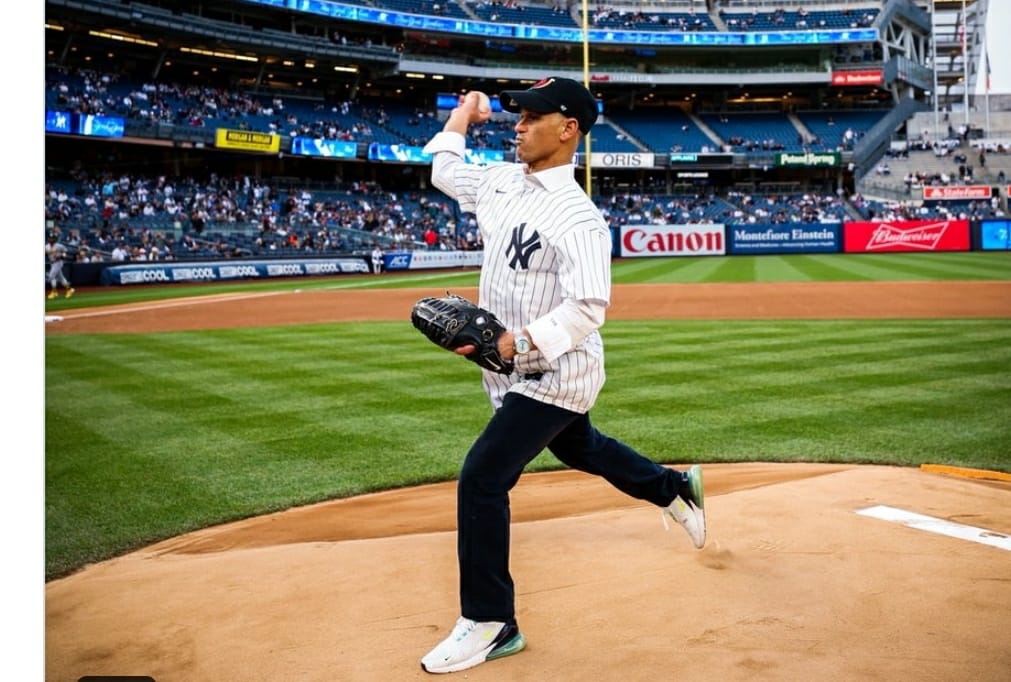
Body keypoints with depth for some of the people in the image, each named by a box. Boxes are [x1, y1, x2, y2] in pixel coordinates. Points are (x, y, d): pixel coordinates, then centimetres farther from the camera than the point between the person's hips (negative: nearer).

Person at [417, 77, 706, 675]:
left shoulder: (578, 218, -23)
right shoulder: (502, 181, 1)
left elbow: (588, 305, -31)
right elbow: (445, 169, 20)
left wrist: (519, 342, -40)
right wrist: (463, 113, 21)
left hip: (553, 375, -9)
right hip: (520, 371, 9)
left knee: (482, 479, -12)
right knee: (578, 449, 28)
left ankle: (491, 625, 2)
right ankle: (675, 489, 54)